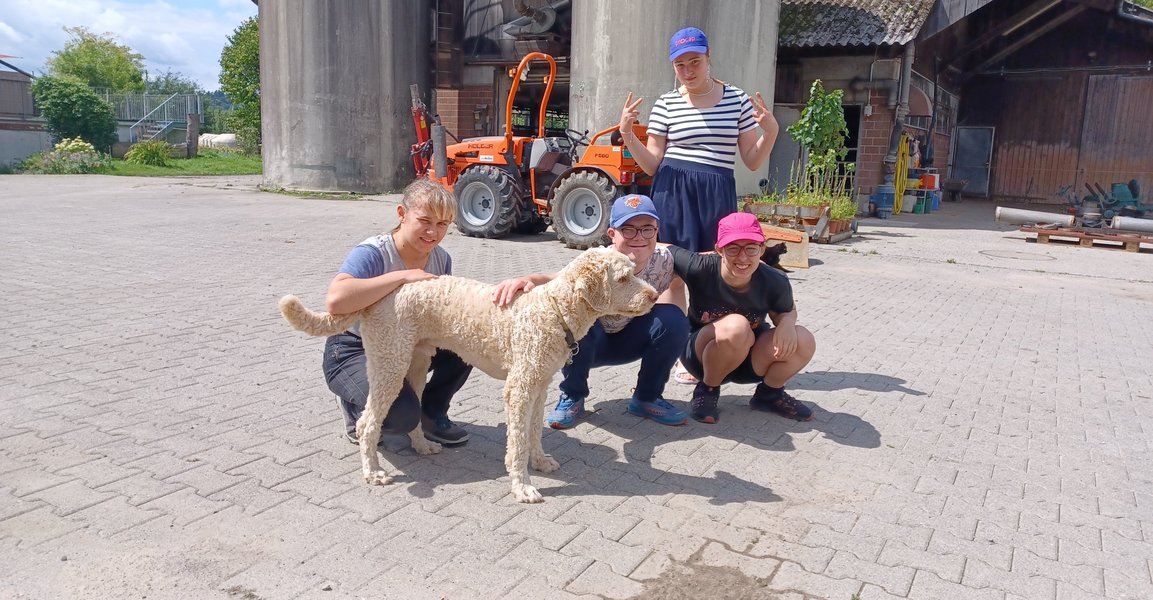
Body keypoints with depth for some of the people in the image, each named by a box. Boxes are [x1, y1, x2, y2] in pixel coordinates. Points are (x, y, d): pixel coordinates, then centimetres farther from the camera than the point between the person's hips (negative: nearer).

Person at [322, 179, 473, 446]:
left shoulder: (441, 258, -5)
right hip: (353, 351, -6)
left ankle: (432, 413, 7)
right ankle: (354, 405, 6)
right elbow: (335, 300, -45)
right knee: (403, 416, -31)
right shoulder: (372, 253, -26)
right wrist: (402, 276, -39)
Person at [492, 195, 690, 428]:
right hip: (587, 342, -3)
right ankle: (572, 396, -7)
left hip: (630, 339, 3)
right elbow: (558, 279, -52)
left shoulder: (663, 260, -20)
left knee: (674, 319, -23)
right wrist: (527, 280, -71)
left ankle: (647, 398, 0)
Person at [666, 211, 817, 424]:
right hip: (701, 355, -3)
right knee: (736, 326, -35)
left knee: (803, 341, -22)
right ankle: (707, 389, -8)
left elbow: (786, 311, 1)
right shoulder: (700, 269, -28)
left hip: (749, 360, 4)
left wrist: (787, 322, -20)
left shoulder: (775, 282, -19)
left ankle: (769, 393, 8)